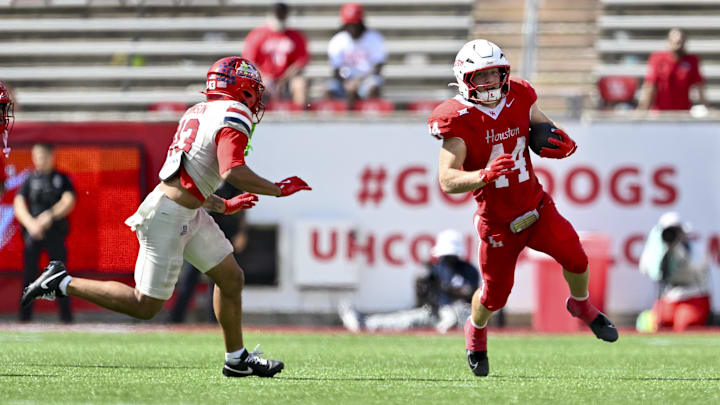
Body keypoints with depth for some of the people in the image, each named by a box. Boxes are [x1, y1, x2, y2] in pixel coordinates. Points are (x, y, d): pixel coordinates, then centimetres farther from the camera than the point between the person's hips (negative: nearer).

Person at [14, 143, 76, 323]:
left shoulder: (62, 179, 9)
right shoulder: (29, 180, 10)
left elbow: (68, 202, -4)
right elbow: (18, 204, 1)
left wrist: (49, 216, -19)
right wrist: (31, 223, -17)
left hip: (55, 232, 0)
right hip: (33, 233, 0)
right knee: (30, 273, -4)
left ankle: (66, 314, 0)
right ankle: (25, 313, -4)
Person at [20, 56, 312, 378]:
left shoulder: (197, 113, 15)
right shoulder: (234, 117, -13)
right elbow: (231, 171, -28)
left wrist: (224, 206, 28)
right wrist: (277, 190, -16)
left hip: (188, 215, 10)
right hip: (168, 217, -10)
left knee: (231, 278, 13)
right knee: (146, 306, -3)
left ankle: (237, 359, 22)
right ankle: (63, 284, 3)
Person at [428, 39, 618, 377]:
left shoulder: (519, 102, -3)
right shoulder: (459, 121, -18)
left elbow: (550, 132, 13)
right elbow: (447, 181, -24)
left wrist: (564, 146, -12)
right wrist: (485, 175, -41)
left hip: (536, 207, 3)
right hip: (498, 222, -3)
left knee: (575, 257, -13)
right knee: (494, 296, 5)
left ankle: (581, 304, 20)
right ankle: (476, 330, 40)